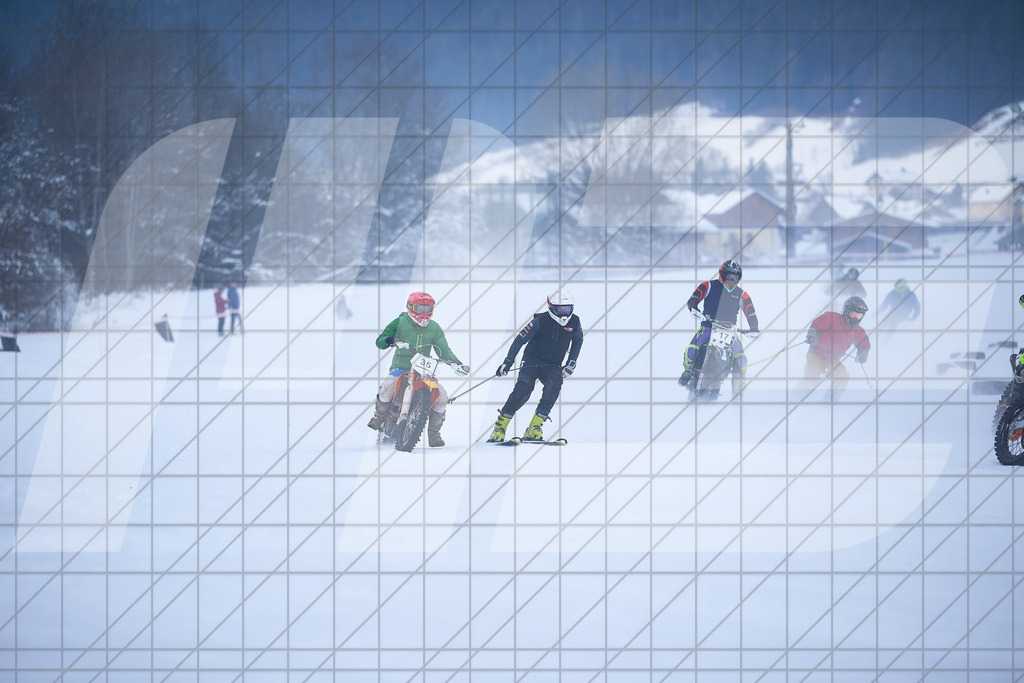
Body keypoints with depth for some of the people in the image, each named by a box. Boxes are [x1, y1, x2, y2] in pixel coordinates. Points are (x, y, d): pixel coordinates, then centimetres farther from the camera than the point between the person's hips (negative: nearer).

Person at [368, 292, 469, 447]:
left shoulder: (434, 328, 8)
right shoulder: (400, 322, 0)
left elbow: (444, 350, 4)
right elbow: (379, 341, -2)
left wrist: (457, 364, -13)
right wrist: (388, 341, -26)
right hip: (401, 368, -3)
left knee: (441, 395, -18)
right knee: (387, 386, -33)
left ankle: (434, 433, -1)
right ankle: (379, 417, -4)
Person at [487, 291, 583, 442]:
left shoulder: (574, 323, -4)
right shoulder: (540, 321, -15)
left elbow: (577, 342, 16)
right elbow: (520, 339, -9)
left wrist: (571, 364, 6)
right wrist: (507, 362, -11)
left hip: (553, 366, 3)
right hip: (532, 361, -3)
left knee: (554, 384, -28)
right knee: (523, 389, -24)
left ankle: (535, 427, -25)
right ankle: (500, 426, -10)